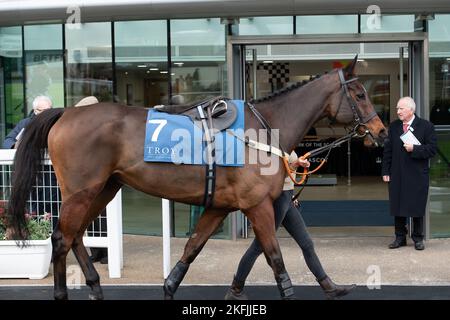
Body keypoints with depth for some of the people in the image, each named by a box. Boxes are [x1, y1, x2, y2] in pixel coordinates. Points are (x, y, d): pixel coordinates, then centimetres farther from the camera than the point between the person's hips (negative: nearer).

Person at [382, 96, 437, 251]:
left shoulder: (426, 126, -3)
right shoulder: (393, 126, 9)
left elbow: (432, 149, -7)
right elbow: (387, 150, 10)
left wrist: (414, 149, -19)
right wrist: (386, 171, 5)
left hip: (417, 176, -3)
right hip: (397, 176, 3)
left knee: (417, 208, 4)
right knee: (397, 207, 7)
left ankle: (418, 239, 17)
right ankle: (400, 237, 19)